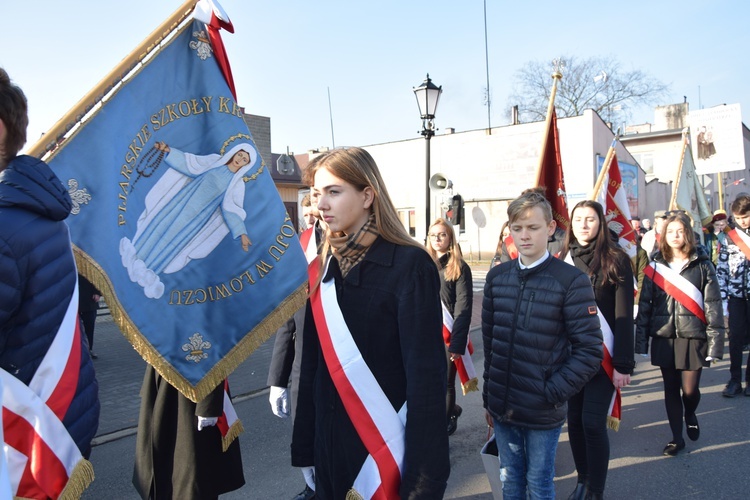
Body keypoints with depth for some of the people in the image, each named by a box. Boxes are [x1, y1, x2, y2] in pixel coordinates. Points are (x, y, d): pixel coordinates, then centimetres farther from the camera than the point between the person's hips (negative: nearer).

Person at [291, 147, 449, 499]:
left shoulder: (409, 265, -16)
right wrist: (305, 449, 7)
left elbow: (426, 376, -17)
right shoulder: (323, 267, 1)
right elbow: (312, 363, 5)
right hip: (330, 446, 5)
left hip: (384, 448, -5)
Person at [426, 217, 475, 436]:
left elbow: (463, 309, -10)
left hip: (449, 336, -4)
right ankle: (451, 410, 38)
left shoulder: (459, 268, -5)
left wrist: (457, 343, -17)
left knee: (445, 383, 4)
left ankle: (444, 422, 25)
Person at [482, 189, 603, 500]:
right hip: (501, 408, 4)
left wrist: (553, 393, -14)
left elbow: (590, 351, -11)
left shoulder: (571, 281, -12)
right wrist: (488, 397, 10)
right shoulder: (496, 277, 2)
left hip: (543, 414, -4)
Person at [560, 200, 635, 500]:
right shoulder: (563, 260, 5)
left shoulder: (616, 260, -6)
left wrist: (623, 364, -11)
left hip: (602, 355, -4)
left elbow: (624, 315, -8)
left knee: (593, 422, -5)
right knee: (574, 419, 9)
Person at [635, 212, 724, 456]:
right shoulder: (656, 266, 3)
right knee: (671, 390, 10)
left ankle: (690, 416, 36)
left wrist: (715, 342, -8)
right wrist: (641, 341, 0)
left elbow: (713, 306, -3)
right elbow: (644, 305, 3)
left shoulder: (703, 266, -1)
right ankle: (676, 438, 26)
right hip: (664, 338, 2)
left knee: (690, 390, 2)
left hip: (693, 338, -2)